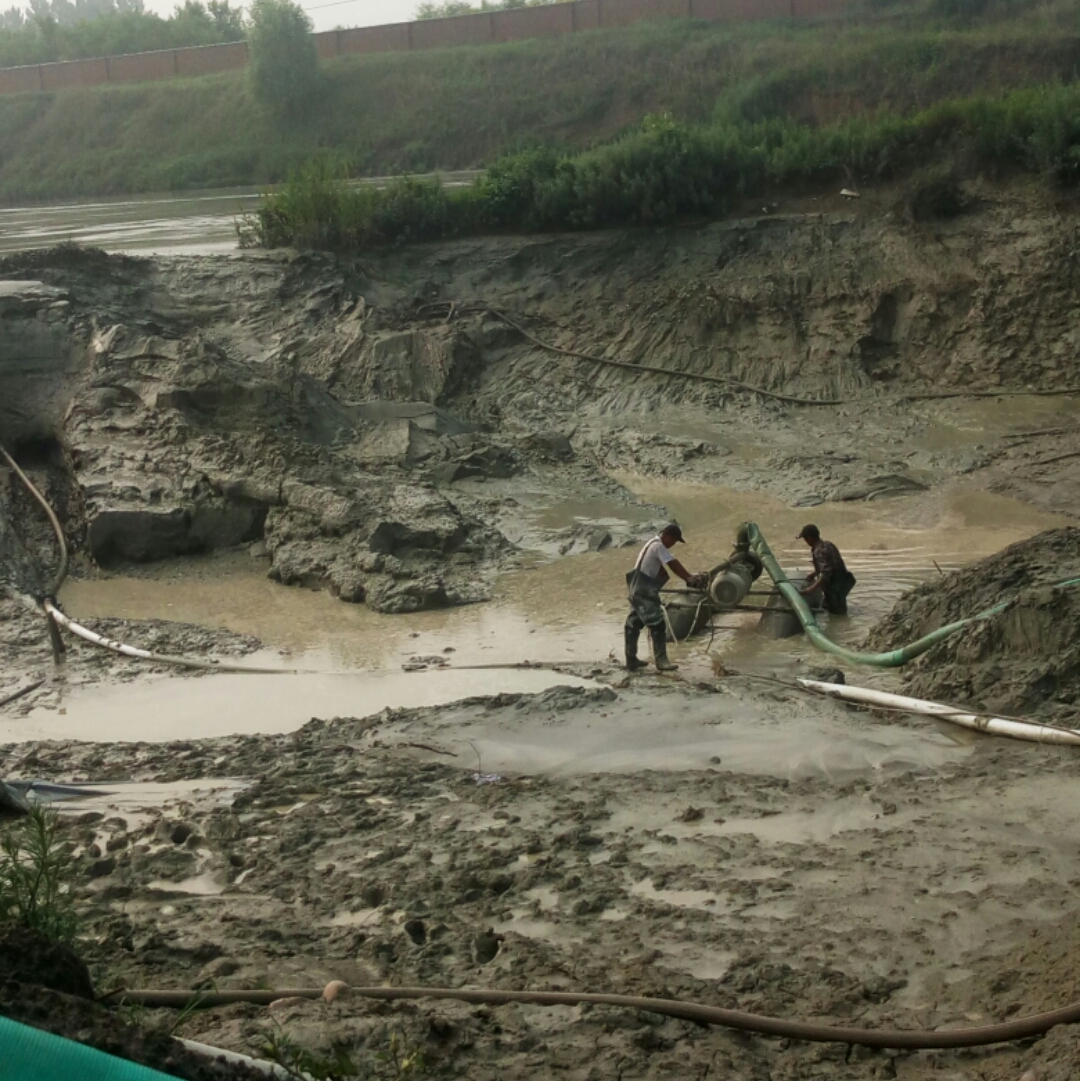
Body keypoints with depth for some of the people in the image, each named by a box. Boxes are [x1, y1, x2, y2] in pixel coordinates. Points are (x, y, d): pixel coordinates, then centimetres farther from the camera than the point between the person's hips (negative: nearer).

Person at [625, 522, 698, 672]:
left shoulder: (653, 544, 17)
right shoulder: (658, 546, -14)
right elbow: (673, 564, -20)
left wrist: (687, 577, 8)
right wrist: (690, 577, -17)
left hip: (637, 589, 11)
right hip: (644, 591, -11)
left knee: (634, 624, 15)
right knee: (657, 625, -11)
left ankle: (631, 660, 24)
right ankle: (661, 661, -13)